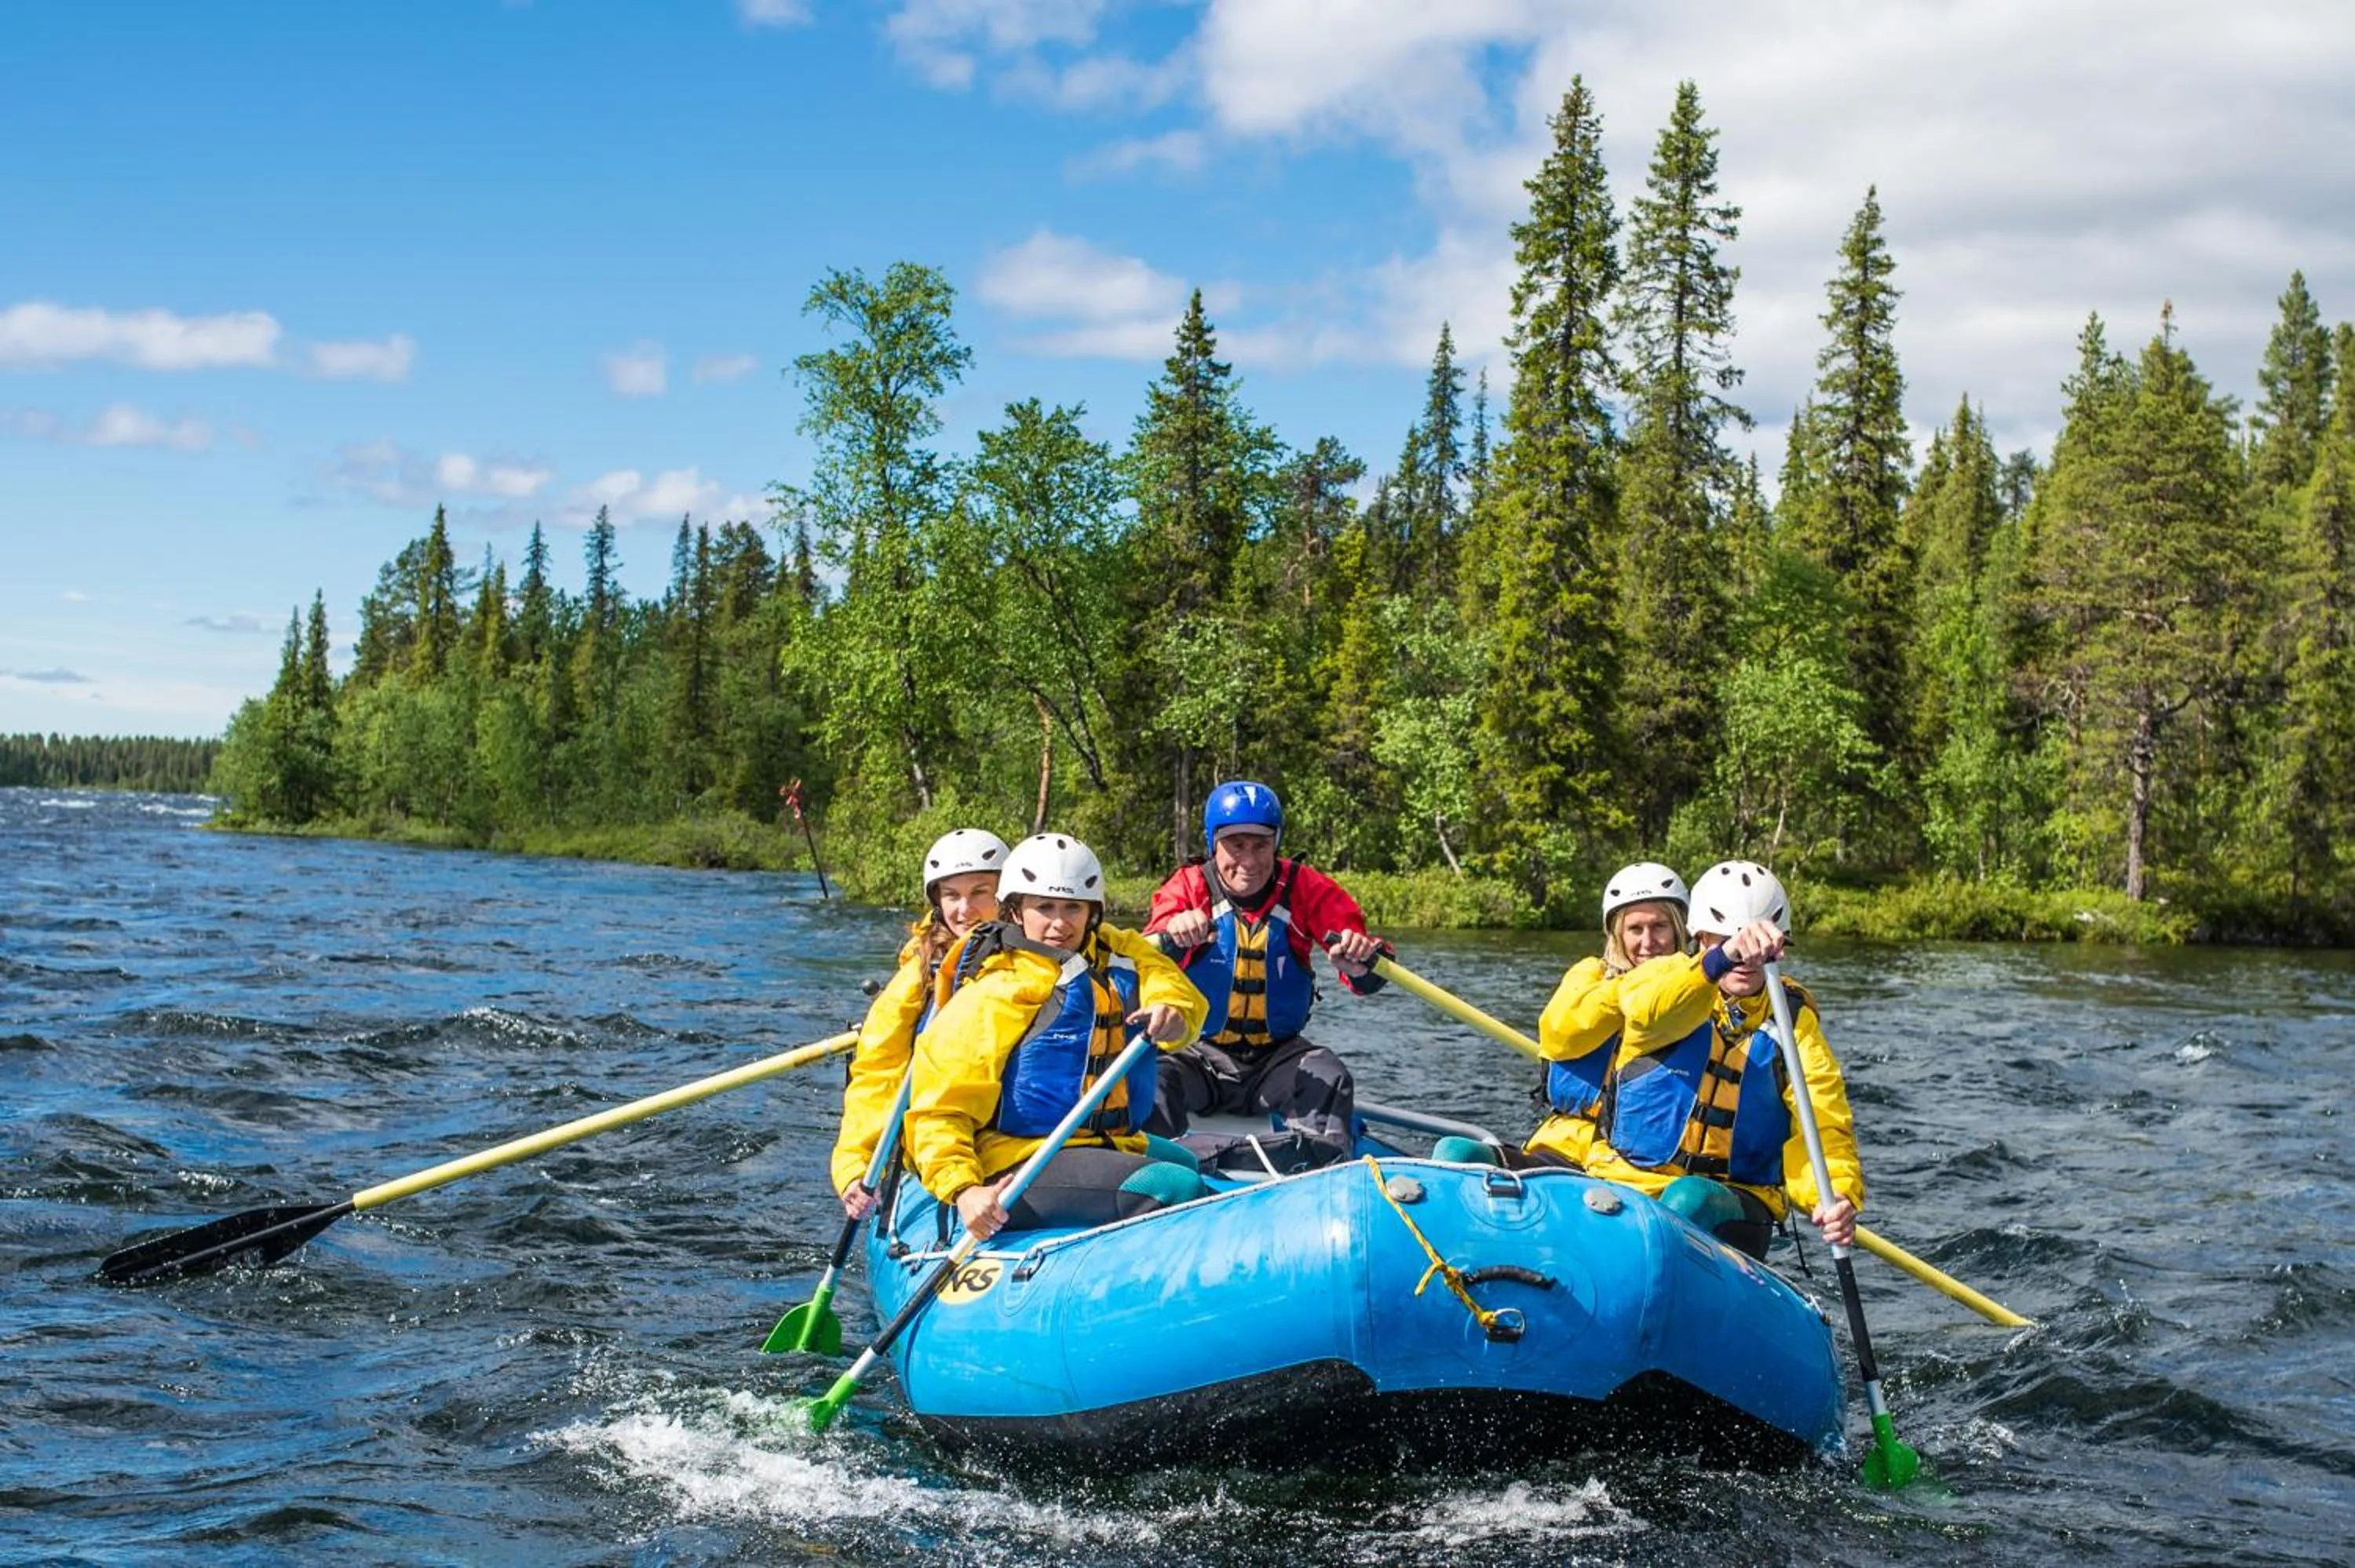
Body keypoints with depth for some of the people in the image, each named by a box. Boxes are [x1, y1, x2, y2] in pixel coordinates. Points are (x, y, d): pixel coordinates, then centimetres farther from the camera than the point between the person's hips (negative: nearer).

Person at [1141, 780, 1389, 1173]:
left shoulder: (1304, 889, -2)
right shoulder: (1188, 887, -4)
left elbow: (1367, 979, -10)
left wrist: (1360, 962, -37)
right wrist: (1172, 936, -46)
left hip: (1277, 1055, 1)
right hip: (1200, 1053, -1)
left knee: (1328, 1076, -28)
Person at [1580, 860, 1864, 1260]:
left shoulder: (1793, 1020, 6)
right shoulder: (1667, 974, 1)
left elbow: (1821, 1124, -7)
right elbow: (1647, 1013, -26)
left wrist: (1836, 1196, -30)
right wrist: (1721, 960, -46)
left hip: (1735, 1201, 1)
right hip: (1627, 1182, 0)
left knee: (1688, 1201, -34)